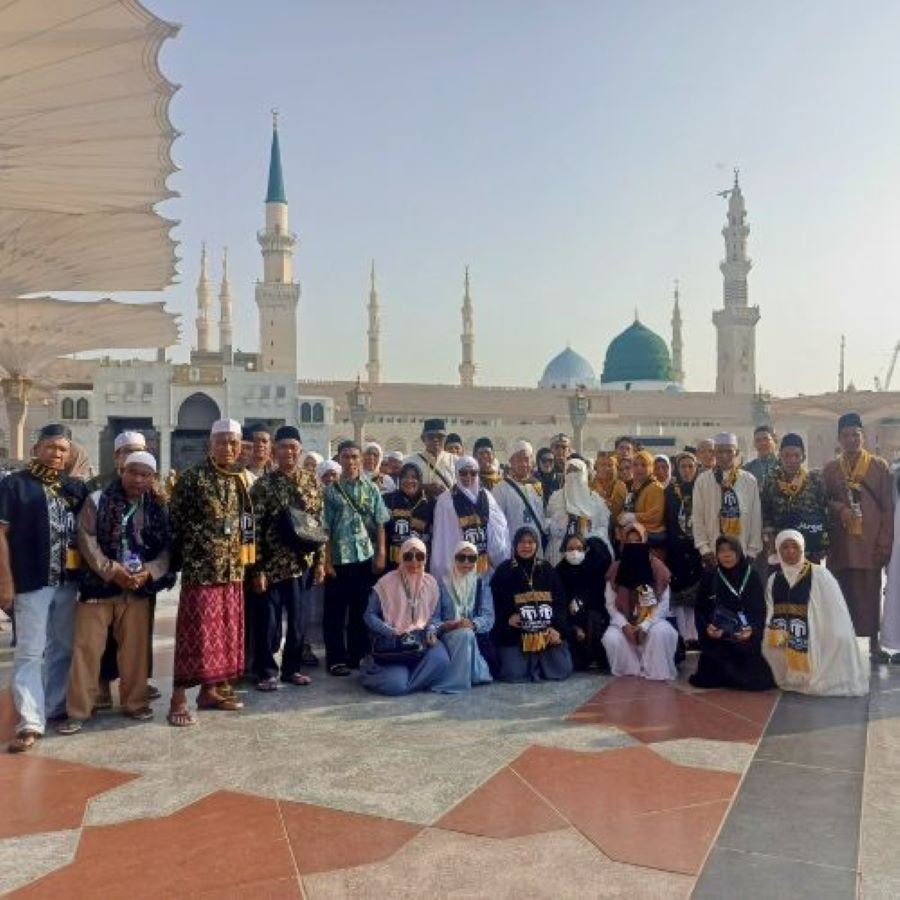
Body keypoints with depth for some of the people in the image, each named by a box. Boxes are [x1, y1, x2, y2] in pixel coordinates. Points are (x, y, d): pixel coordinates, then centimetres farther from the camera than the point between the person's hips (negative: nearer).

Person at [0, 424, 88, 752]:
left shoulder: (76, 487, 10)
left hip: (68, 582, 5)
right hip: (31, 582, -5)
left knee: (63, 649, 14)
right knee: (29, 652, -3)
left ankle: (55, 707, 27)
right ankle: (30, 723, -3)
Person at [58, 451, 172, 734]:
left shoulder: (159, 509, 5)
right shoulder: (97, 501, -3)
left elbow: (168, 548, 2)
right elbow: (87, 540, -8)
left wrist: (149, 572, -14)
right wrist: (111, 571, -16)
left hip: (138, 587, 2)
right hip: (99, 584, -2)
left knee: (135, 647, 8)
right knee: (87, 647, -1)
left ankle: (135, 703, 22)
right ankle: (78, 711, 9)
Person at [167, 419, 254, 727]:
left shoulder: (241, 479, 11)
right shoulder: (193, 478, -9)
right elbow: (175, 522, -8)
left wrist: (250, 564, 16)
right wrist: (180, 560, -8)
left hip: (233, 570, 7)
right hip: (201, 569, -7)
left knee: (225, 631, 12)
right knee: (196, 632, -4)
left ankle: (210, 690, 24)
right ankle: (179, 699, 4)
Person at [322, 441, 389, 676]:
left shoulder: (372, 489, 6)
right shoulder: (330, 491, -2)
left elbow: (379, 524, 6)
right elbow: (324, 529, -3)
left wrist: (380, 554, -1)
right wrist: (327, 560, -7)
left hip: (366, 558, 2)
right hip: (339, 559, -2)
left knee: (362, 609, 10)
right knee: (335, 611, 4)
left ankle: (358, 655, 21)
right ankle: (336, 659, 13)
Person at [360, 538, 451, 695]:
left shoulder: (430, 583, 4)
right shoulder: (386, 582, -8)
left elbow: (433, 615, 12)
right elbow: (370, 615, -7)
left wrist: (431, 631, -10)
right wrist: (393, 633, -19)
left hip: (421, 639, 3)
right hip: (391, 642, -3)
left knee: (440, 660, -28)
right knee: (396, 685, -23)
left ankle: (404, 675, -1)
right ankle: (370, 666, 12)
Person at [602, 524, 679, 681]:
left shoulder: (657, 568, -4)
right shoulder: (615, 569, 0)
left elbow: (663, 604, -6)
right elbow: (610, 604, 0)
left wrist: (644, 625, -18)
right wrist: (624, 625, -17)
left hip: (652, 620, -1)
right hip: (624, 622, 1)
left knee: (661, 632, -34)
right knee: (611, 638, -29)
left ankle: (656, 671, -14)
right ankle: (629, 669, -6)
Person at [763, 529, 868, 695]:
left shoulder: (820, 575, -7)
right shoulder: (773, 580, 7)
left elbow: (837, 616, -10)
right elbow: (771, 615, 8)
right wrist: (776, 634, -13)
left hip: (816, 644, -3)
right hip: (784, 647, 3)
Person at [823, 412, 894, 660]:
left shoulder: (879, 466, 4)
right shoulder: (829, 469, 8)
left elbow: (888, 508, 2)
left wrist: (885, 542, -5)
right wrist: (838, 508, -13)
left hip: (870, 542, -1)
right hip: (840, 543, 1)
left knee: (871, 592, 1)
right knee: (843, 593, 1)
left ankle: (873, 642, 11)